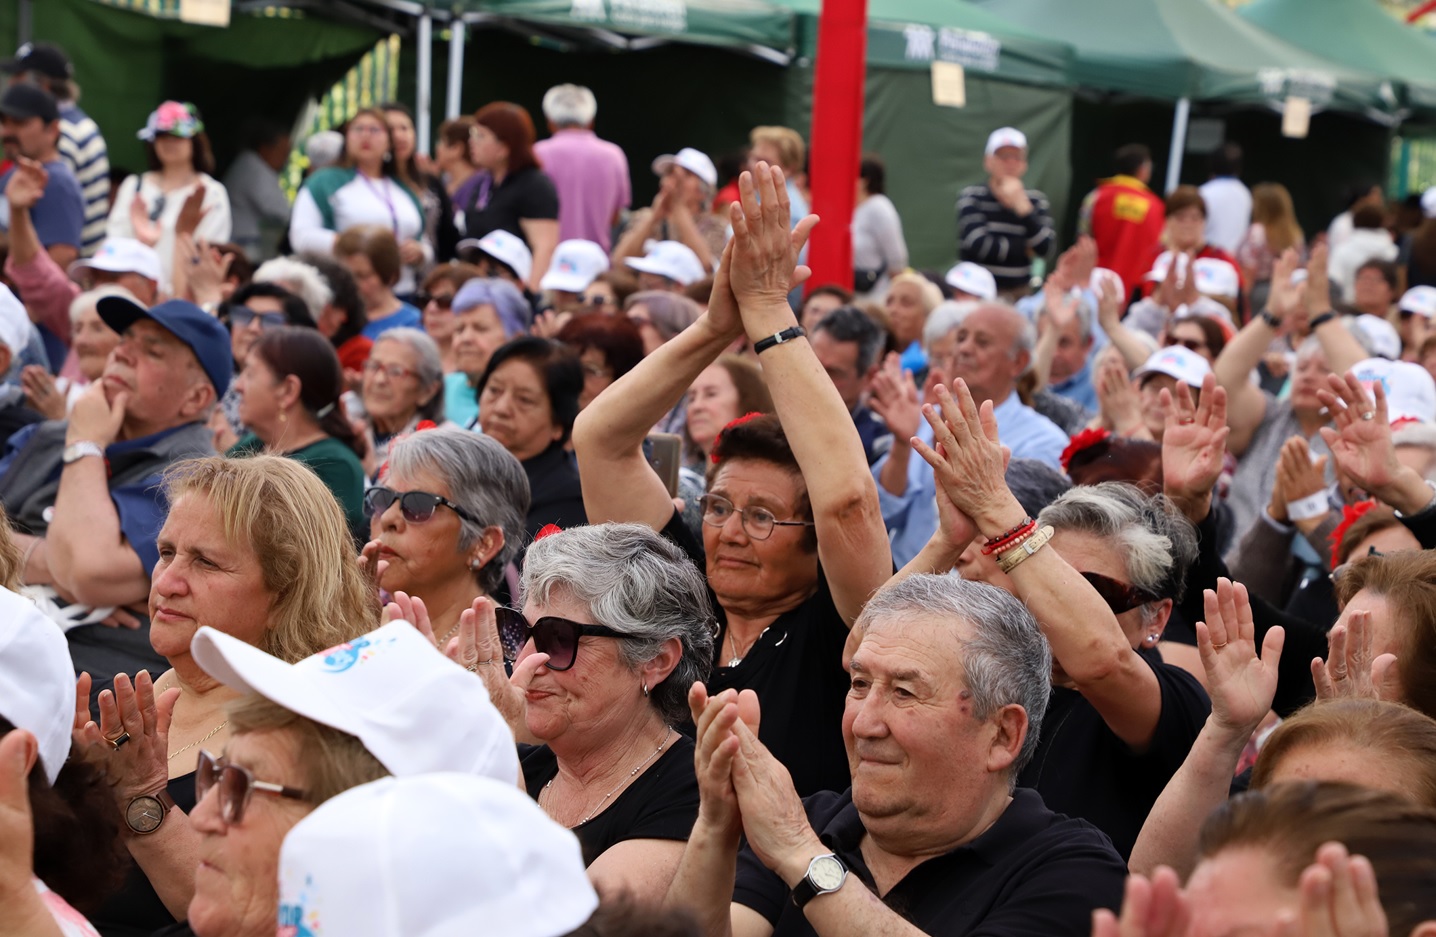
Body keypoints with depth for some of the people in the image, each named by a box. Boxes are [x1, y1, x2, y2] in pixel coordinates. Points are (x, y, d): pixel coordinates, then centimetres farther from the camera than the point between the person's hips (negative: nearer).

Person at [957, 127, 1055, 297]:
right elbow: (978, 245, -17)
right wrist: (1025, 250, -5)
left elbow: (1045, 248, -8)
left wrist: (1022, 206, -17)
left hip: (1020, 294, 3)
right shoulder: (972, 197, -4)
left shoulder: (1037, 200, 5)